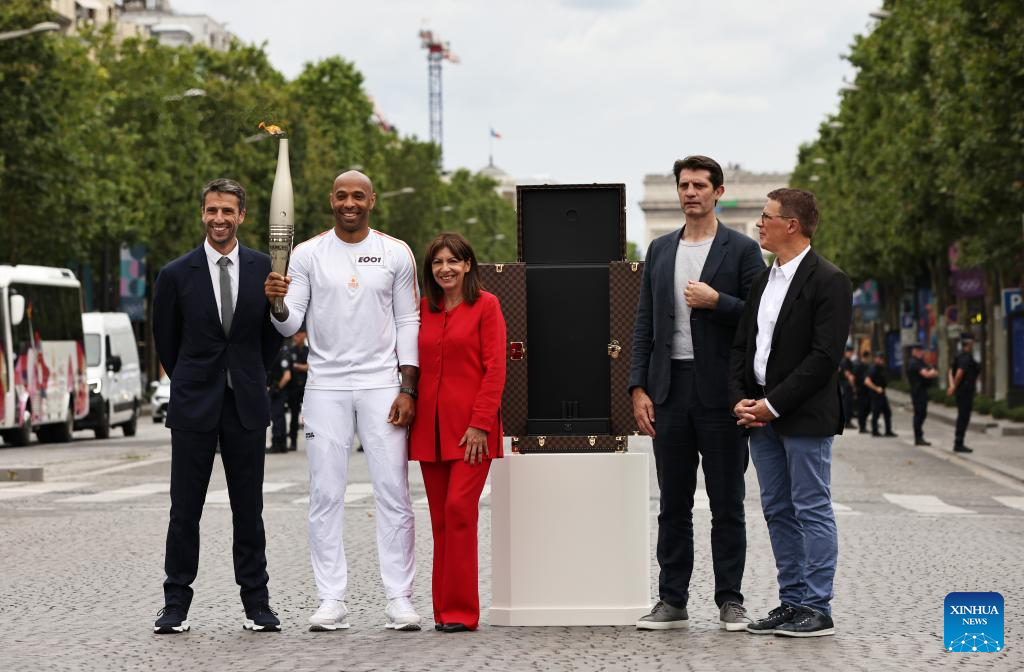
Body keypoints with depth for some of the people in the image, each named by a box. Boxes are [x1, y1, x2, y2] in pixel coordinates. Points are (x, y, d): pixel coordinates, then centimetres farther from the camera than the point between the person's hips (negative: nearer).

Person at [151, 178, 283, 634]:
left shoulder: (264, 268, 2)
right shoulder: (177, 275, -1)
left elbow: (274, 331, 13)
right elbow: (166, 341, 11)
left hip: (246, 405, 1)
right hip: (194, 406, -1)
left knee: (248, 508, 4)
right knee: (184, 509, 1)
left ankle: (256, 605, 10)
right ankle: (176, 605, 6)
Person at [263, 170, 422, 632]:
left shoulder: (396, 254, 3)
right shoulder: (308, 254, 3)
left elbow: (408, 324, 4)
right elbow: (290, 326, 0)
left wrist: (408, 389, -3)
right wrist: (277, 303, -23)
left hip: (382, 384, -1)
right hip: (325, 386, 1)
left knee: (393, 494, -2)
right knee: (325, 496, 0)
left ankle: (399, 599, 2)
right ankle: (331, 601, 5)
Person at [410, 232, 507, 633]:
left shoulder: (485, 305, -2)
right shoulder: (423, 309, 13)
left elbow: (495, 369, -7)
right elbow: (415, 365, 17)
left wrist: (480, 423, -13)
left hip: (470, 427, -5)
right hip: (430, 427, 5)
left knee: (459, 508, -13)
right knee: (440, 517, 7)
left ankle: (461, 610, -9)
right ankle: (445, 610, 12)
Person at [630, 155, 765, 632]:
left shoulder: (741, 250, 0)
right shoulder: (660, 251, 13)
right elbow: (644, 324, 11)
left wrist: (715, 301, -15)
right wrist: (639, 388, 3)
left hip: (719, 391, -4)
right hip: (669, 390, 4)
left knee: (727, 504, 2)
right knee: (673, 504, 7)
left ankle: (730, 601, 8)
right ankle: (672, 602, 12)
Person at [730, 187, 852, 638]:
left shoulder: (827, 281, -10)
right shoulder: (763, 280, 15)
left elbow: (824, 356, -16)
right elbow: (741, 346, 17)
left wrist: (773, 404, -17)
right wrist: (740, 398, 1)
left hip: (804, 415, -8)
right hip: (761, 415, 8)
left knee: (812, 511, -3)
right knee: (777, 512, 11)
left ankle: (817, 609, 0)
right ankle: (792, 602, 17)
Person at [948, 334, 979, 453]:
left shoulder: (960, 357, 14)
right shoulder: (966, 357, -16)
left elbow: (951, 372, 15)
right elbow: (959, 373, -26)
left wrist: (952, 386, 3)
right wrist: (954, 387, -17)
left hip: (961, 391, 10)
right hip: (966, 391, -10)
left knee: (962, 417, 14)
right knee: (964, 417, -6)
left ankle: (958, 443, 19)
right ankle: (959, 444, -5)